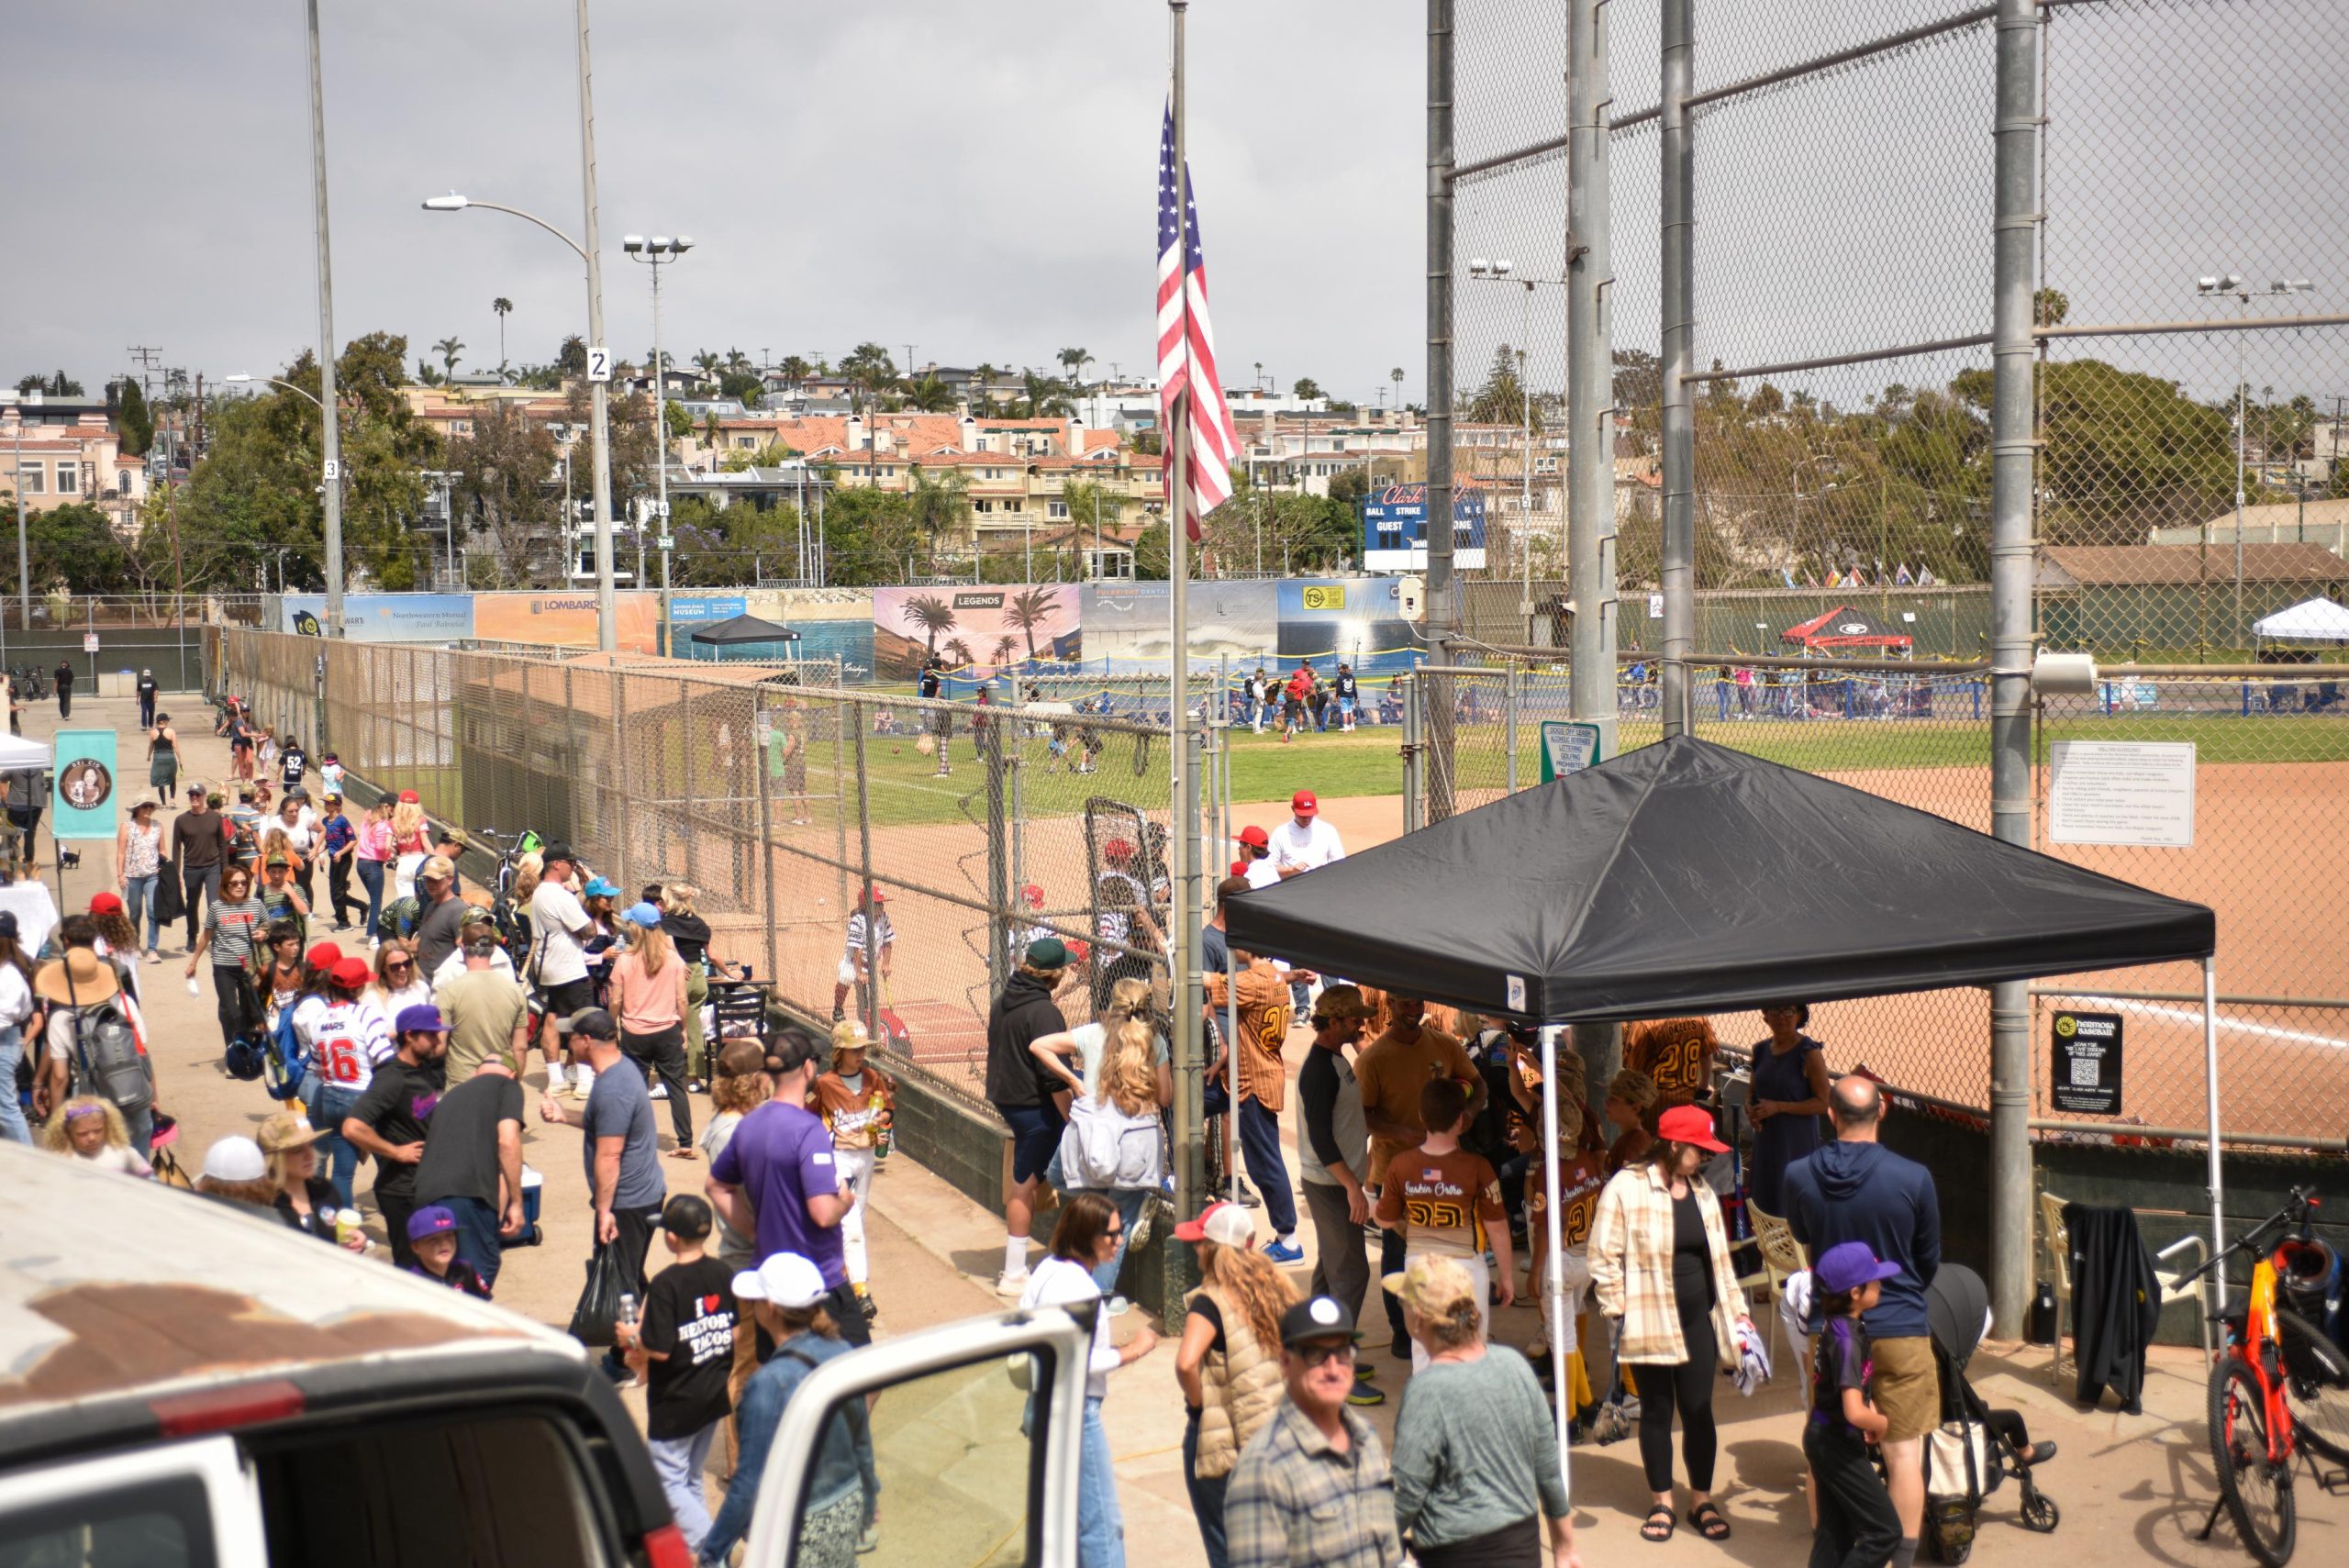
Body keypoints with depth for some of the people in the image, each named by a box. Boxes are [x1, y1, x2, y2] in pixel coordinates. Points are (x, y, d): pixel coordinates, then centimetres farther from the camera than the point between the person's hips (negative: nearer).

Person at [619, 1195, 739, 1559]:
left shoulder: (665, 1284, -21)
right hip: (715, 1395, 7)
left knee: (668, 1481, 3)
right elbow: (736, 1335, 6)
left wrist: (632, 1339, -4)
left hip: (675, 1402, -7)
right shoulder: (724, 1275, -1)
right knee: (691, 1479, 21)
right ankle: (690, 1543, 26)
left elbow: (659, 1349, -23)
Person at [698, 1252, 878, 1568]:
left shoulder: (771, 1385, -27)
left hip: (799, 1536, -7)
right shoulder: (842, 1353, -6)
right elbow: (862, 1441, 9)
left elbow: (750, 1486, -22)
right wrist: (869, 1495, 26)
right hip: (848, 1510, 7)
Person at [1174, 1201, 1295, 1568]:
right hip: (1275, 1434, 6)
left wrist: (1197, 1402, -16)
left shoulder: (1211, 1302, -17)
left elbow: (1186, 1362, -33)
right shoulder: (1274, 1289, 3)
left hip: (1220, 1442, -6)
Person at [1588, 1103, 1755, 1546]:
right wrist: (1618, 1312, -13)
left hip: (1698, 1318, 4)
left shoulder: (1702, 1191, 10)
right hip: (1651, 1321, -4)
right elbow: (1603, 1257, -9)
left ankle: (1702, 1500, 22)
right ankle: (1662, 1504, 20)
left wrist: (1737, 1310, 15)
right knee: (1657, 1410, 7)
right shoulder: (1626, 1188, -9)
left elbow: (1719, 1257, 18)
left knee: (1699, 1410, 7)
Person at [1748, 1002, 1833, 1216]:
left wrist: (1778, 1107, -18)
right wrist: (1750, 1107, -3)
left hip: (1797, 1141, -6)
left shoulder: (1809, 1052, -11)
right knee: (1764, 1201, 12)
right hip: (1765, 1137, 6)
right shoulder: (1761, 1050, 7)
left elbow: (1822, 1103, -12)